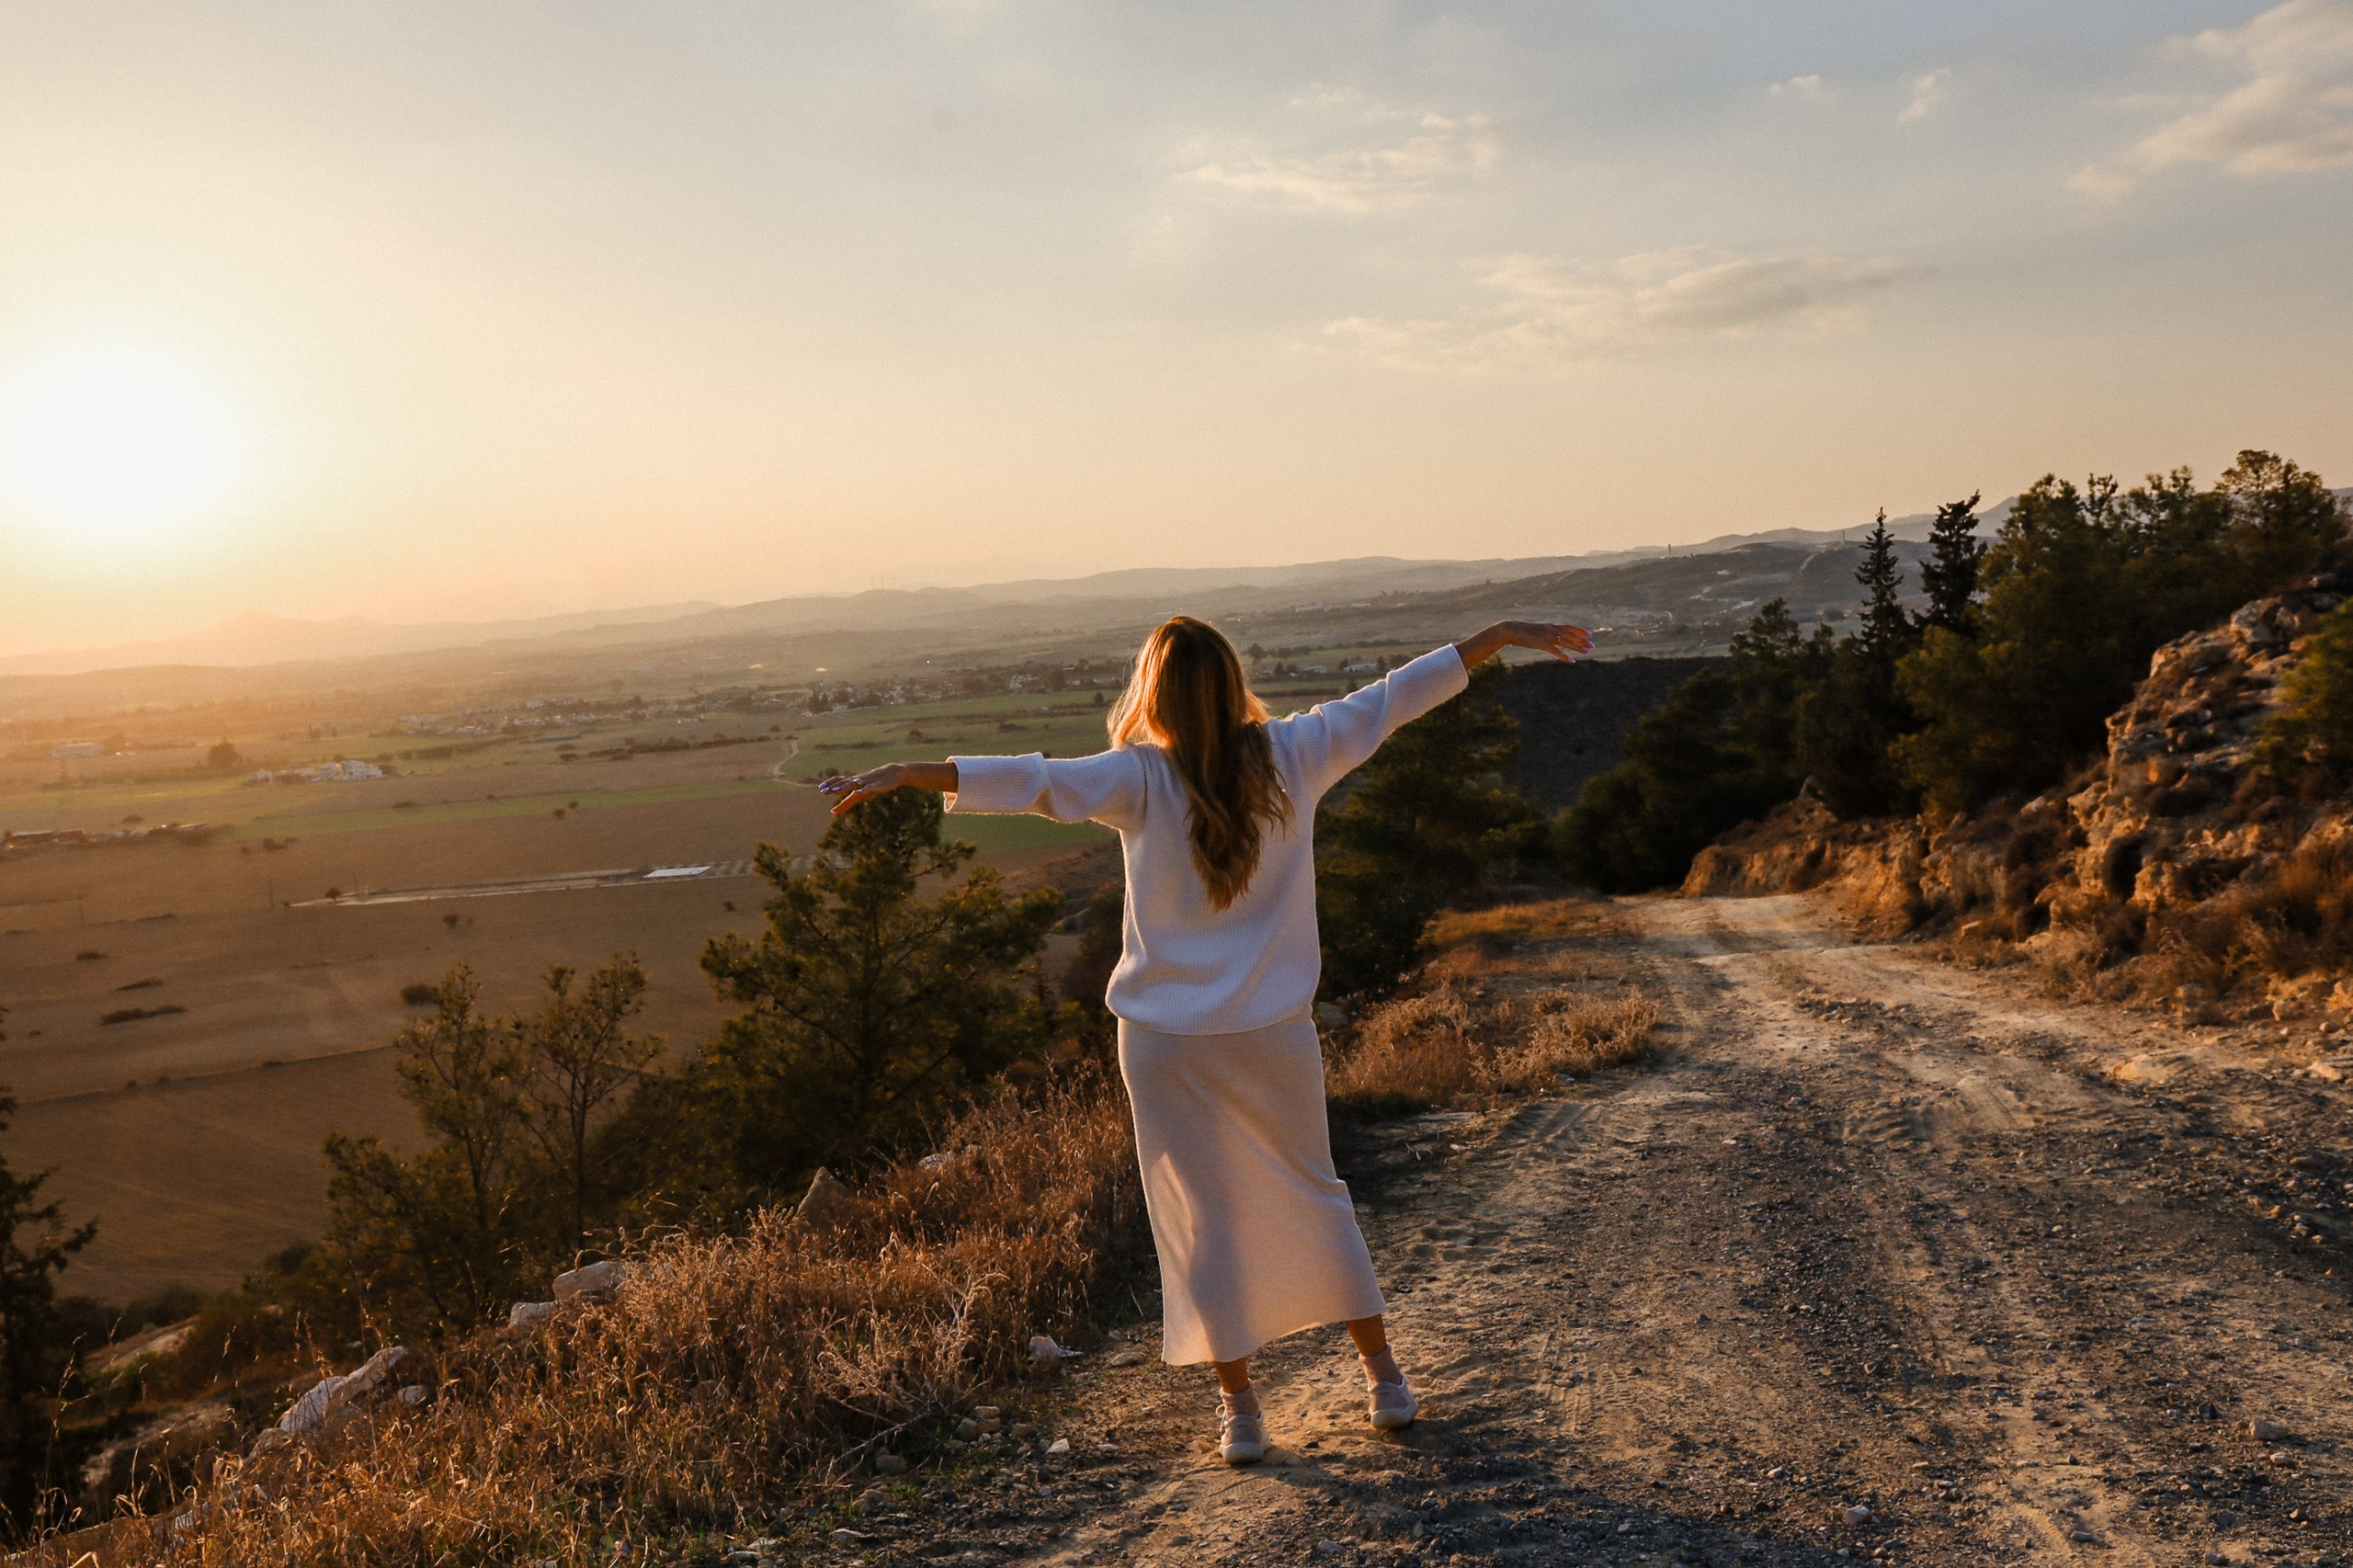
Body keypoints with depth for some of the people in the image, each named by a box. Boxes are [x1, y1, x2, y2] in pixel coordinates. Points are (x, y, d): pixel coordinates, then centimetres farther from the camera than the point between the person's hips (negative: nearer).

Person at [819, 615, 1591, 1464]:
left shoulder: (1141, 780, -10)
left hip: (1168, 1040, -2)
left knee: (1202, 1219, 10)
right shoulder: (1291, 757, -3)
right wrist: (1504, 633, 13)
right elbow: (1394, 696, 4)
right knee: (1314, 1194, 20)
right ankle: (1386, 1378, 26)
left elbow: (1035, 778, -23)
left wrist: (903, 774, -24)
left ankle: (1240, 1411, 15)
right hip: (1274, 1031, 3)